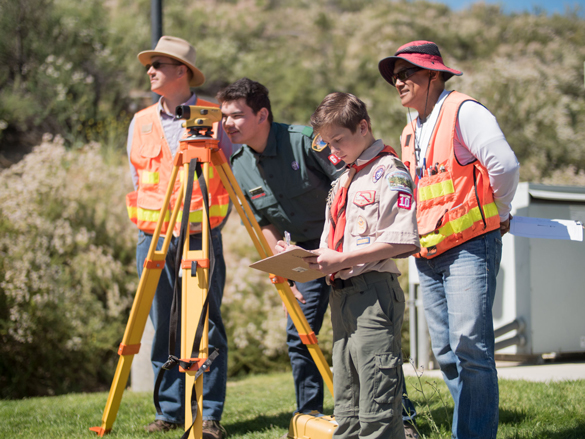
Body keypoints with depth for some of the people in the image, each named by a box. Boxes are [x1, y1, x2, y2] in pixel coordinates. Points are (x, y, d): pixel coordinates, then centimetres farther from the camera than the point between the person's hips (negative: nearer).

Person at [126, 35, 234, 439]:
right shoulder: (141, 123, 14)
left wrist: (212, 220, -3)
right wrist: (152, 224, 11)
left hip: (201, 236, -4)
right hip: (153, 237, 4)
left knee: (207, 327, -5)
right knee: (163, 328, 5)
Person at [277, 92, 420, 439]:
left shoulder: (388, 172, -7)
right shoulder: (344, 180, 21)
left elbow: (402, 241, -17)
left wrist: (341, 259, -18)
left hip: (374, 294, -9)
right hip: (341, 294, 9)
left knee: (377, 409, -10)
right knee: (347, 408, 11)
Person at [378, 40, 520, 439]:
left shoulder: (463, 111, -7)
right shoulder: (411, 133, 20)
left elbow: (504, 165, -16)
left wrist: (499, 214, -3)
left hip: (470, 246, -8)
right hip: (428, 256, 8)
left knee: (470, 346, -14)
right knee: (446, 354, 6)